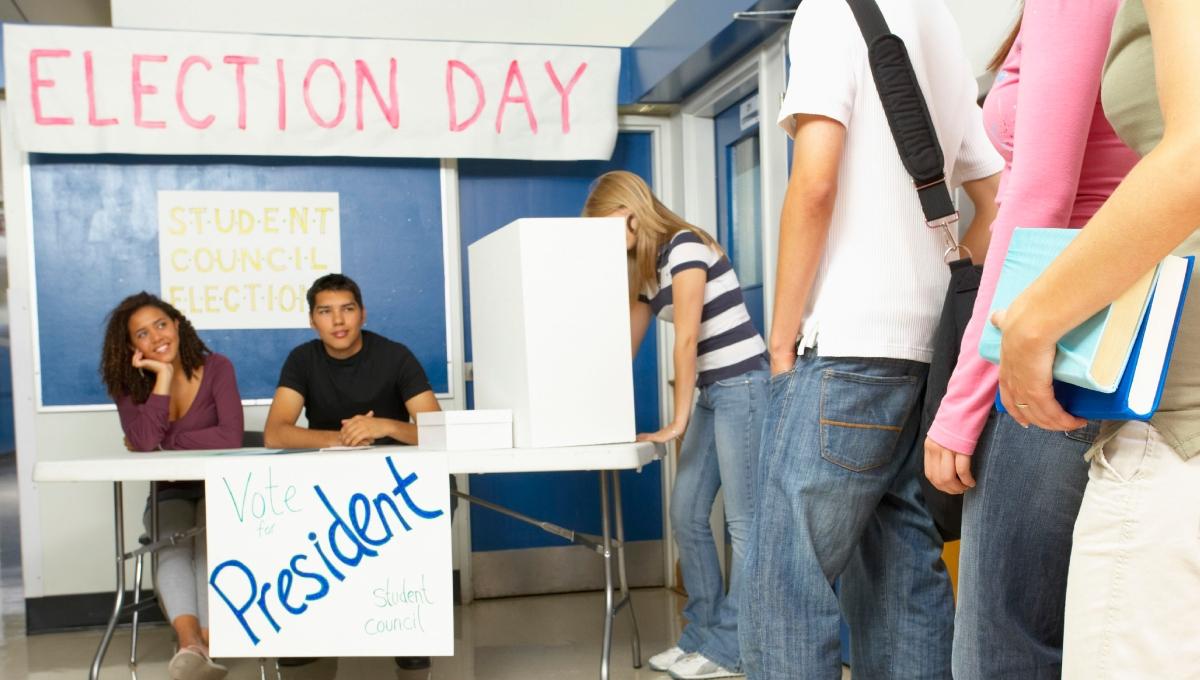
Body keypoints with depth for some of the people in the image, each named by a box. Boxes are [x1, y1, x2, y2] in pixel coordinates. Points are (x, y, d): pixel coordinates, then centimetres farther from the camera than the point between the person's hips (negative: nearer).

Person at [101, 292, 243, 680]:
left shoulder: (216, 369, -10)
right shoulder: (128, 384, -2)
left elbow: (230, 437, -24)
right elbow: (144, 441, -22)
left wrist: (162, 443, -17)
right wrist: (163, 376, -21)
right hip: (170, 493, 2)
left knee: (211, 543, -32)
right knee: (172, 545, -29)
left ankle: (205, 646, -43)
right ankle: (192, 644, -49)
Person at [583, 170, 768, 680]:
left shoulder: (685, 246, -13)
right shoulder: (646, 269, 14)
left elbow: (687, 339, -16)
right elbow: (626, 345, 17)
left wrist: (677, 422, -14)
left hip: (743, 387, -9)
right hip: (711, 393, 9)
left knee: (743, 520, -4)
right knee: (686, 514, 8)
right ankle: (702, 634, 17)